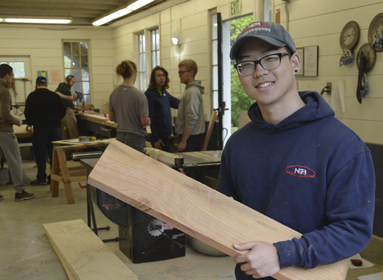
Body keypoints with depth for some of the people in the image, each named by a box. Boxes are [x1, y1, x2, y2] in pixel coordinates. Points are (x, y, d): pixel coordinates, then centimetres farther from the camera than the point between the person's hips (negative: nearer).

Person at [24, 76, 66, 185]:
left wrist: (29, 124, 20)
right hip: (55, 127, 3)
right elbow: (63, 111, 11)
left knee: (40, 154, 2)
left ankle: (41, 178, 4)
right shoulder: (54, 95, 8)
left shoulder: (32, 96, 1)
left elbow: (28, 112, 2)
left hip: (40, 128, -3)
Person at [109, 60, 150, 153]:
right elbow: (145, 122, -15)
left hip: (119, 138, 6)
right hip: (135, 138, -6)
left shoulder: (114, 94, 2)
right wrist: (149, 120, 5)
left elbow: (111, 117, 11)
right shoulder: (139, 95, -16)